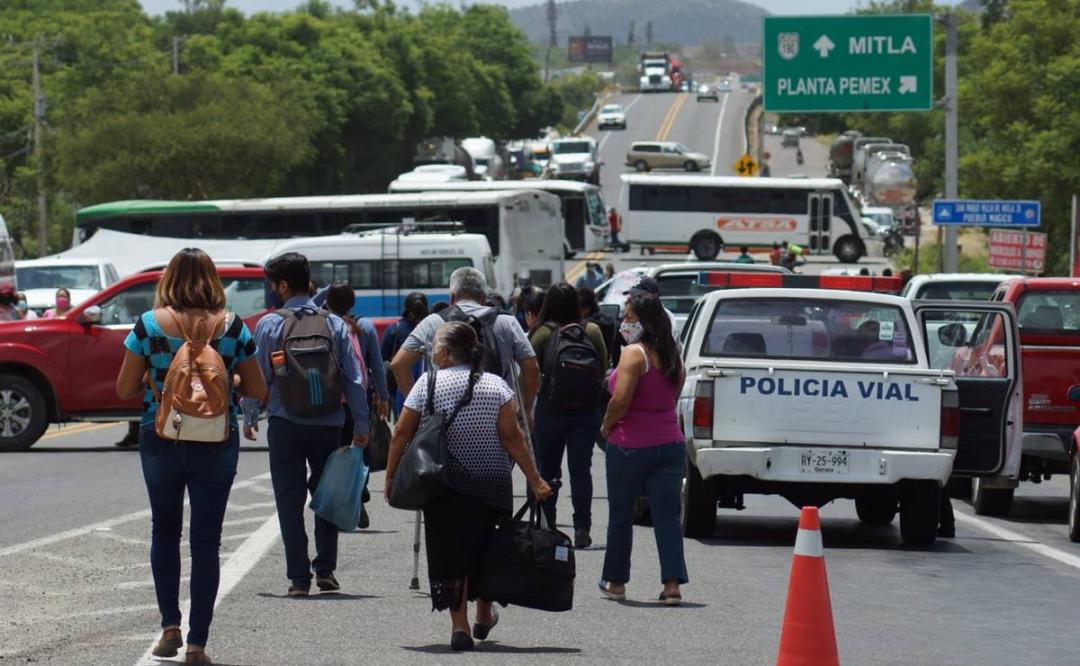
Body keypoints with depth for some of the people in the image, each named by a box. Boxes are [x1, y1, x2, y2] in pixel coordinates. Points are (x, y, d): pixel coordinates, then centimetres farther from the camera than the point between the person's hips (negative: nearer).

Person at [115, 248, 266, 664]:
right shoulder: (232, 327, -5)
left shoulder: (149, 325, -6)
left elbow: (125, 389, -3)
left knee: (164, 531, 20)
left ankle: (170, 625, 11)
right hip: (217, 444, 0)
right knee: (206, 541, 5)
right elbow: (257, 390, 1)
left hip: (161, 442, 0)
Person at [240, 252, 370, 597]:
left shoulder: (270, 324, -5)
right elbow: (353, 377, 2)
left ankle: (299, 578, 1)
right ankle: (326, 569, 10)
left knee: (290, 500, 4)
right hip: (328, 424, 2)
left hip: (285, 426, -2)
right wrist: (361, 423, 8)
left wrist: (249, 417, 11)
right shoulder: (335, 324, 3)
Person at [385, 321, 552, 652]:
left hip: (444, 486, -2)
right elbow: (511, 436, -8)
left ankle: (459, 624, -7)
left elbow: (401, 433, -5)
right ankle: (484, 618, 32)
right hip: (492, 485, 2)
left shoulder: (428, 384, -5)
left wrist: (391, 477, 4)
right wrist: (534, 480, -5)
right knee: (483, 547, 20)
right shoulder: (495, 385, -2)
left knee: (450, 552, 3)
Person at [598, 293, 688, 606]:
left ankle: (615, 582, 20)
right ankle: (672, 583, -8)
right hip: (670, 444, 6)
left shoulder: (634, 354, -14)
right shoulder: (673, 357, 10)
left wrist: (607, 425, -5)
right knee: (667, 514, 2)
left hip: (630, 447, -6)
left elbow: (621, 400, -22)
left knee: (621, 514, 9)